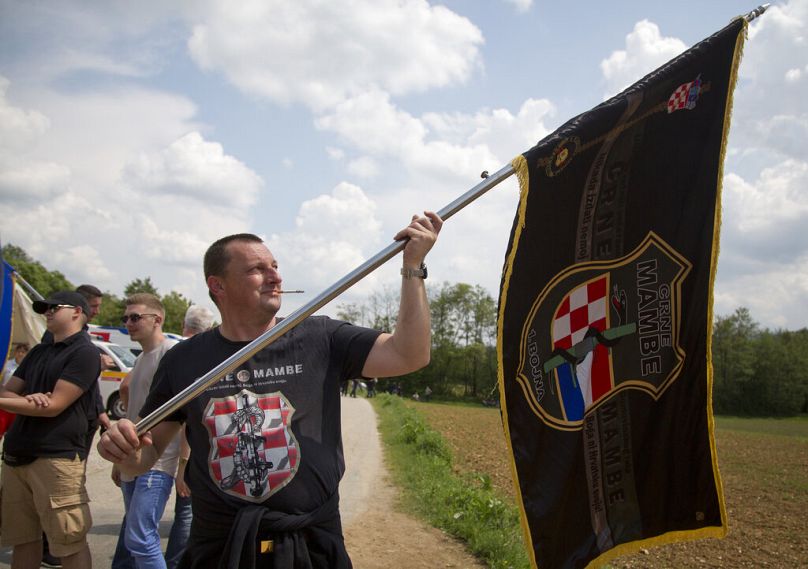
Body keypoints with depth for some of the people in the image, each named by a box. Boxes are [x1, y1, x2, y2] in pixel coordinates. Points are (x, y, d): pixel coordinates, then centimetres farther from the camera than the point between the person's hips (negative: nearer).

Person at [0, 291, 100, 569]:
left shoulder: (84, 352, -8)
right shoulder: (38, 352, 19)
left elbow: (54, 406, -15)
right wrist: (28, 399, -9)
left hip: (57, 457, -8)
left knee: (70, 543, -4)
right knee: (22, 538, 14)